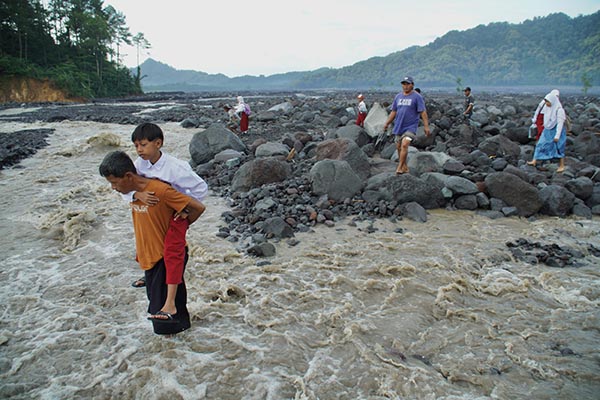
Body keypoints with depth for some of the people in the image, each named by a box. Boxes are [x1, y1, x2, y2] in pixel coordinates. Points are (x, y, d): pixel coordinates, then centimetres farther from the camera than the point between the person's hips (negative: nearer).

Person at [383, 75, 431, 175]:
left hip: (410, 127, -6)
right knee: (399, 147, 11)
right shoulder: (398, 96, 10)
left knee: (404, 145, -21)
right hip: (399, 126, 6)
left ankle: (399, 167, -16)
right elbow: (393, 111, 17)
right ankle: (405, 167, 26)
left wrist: (426, 126, -13)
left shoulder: (417, 97, -5)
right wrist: (387, 123, 15)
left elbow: (423, 112, -8)